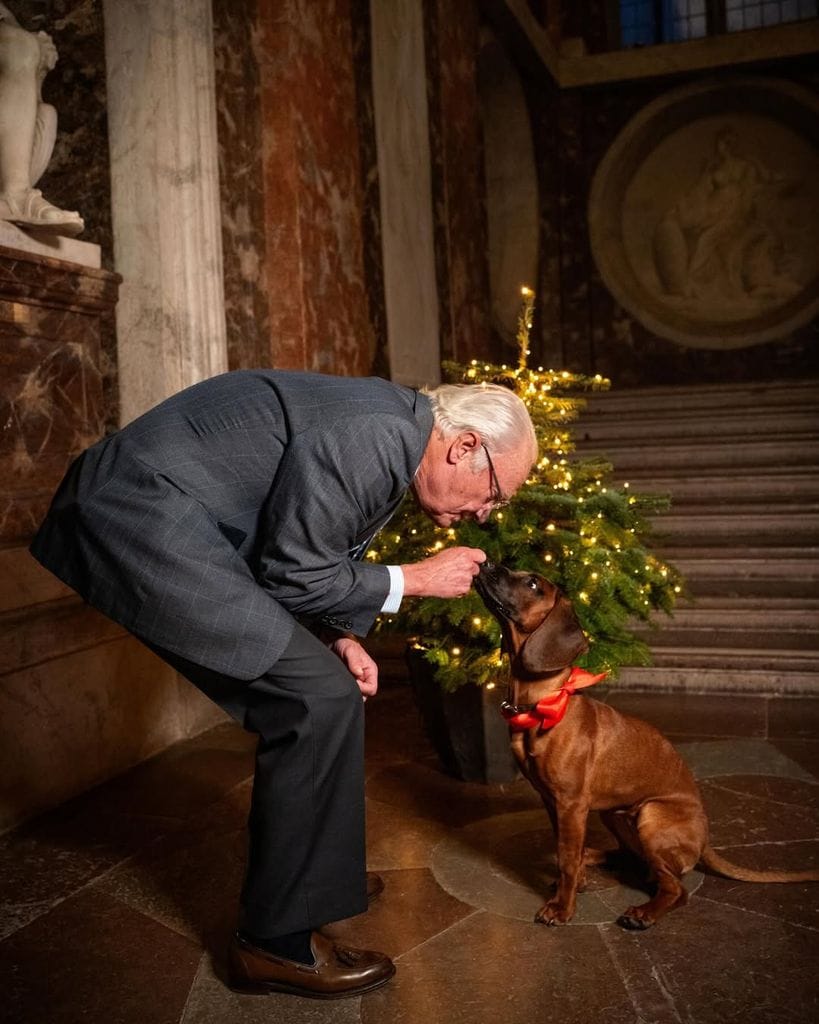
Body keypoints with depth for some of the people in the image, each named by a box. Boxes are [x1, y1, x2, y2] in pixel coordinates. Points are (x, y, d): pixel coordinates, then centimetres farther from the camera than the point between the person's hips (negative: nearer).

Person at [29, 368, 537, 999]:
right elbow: (292, 572, -17)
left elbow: (309, 557, 18)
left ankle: (314, 869, 35)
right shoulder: (376, 437, -21)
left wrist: (338, 637, 4)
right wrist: (415, 580, -7)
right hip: (146, 525, -11)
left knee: (304, 698, 17)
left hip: (162, 523, 11)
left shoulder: (390, 441, 11)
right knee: (321, 700, -11)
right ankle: (277, 941, 3)